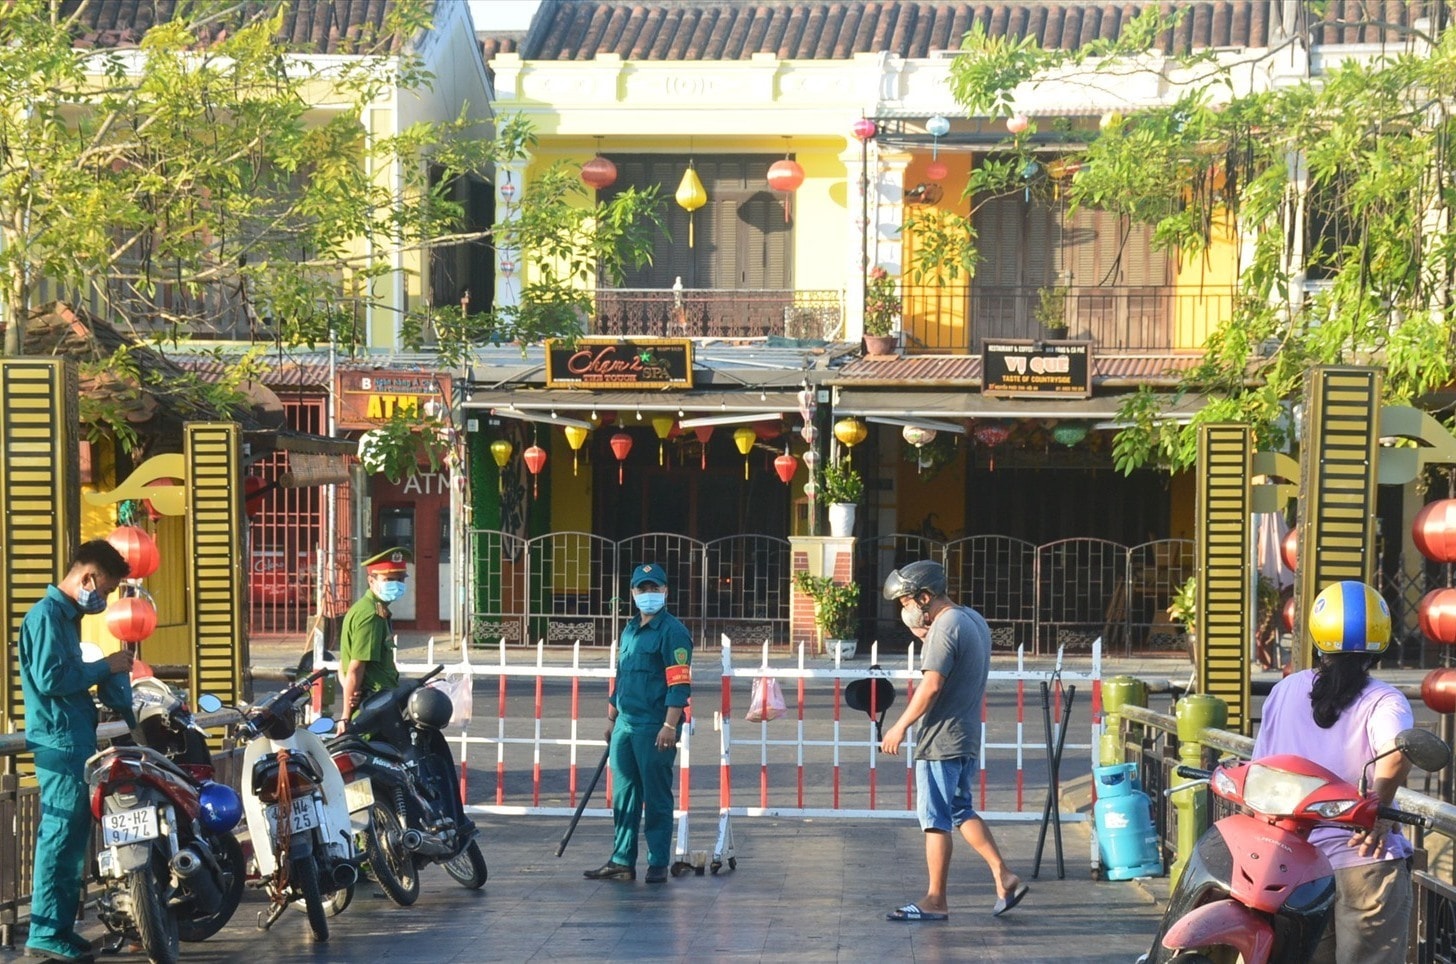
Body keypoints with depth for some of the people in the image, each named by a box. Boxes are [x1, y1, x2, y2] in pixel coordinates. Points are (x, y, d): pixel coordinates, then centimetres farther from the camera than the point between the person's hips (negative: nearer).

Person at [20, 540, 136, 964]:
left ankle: (60, 929, 17)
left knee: (71, 839, 12)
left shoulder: (66, 615, 17)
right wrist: (104, 666, -13)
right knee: (60, 838, -8)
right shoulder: (47, 615, -13)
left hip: (75, 742, 10)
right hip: (60, 743, -10)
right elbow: (50, 679, -22)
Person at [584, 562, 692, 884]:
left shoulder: (672, 631, -9)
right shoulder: (629, 630, 17)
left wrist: (669, 726, -21)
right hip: (625, 725, 8)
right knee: (624, 795, 11)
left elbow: (679, 683, -15)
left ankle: (658, 864, 3)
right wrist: (611, 718, 23)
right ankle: (622, 861, 17)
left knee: (657, 797, -2)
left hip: (654, 728, -8)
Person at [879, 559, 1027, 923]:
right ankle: (1005, 879, 15)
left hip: (942, 740, -10)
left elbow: (931, 686, -23)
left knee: (935, 819, -2)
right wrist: (924, 634, 12)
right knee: (961, 811, 19)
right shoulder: (973, 620, 11)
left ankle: (935, 901, 3)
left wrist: (901, 726, -16)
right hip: (968, 736, 10)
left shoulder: (945, 628, -18)